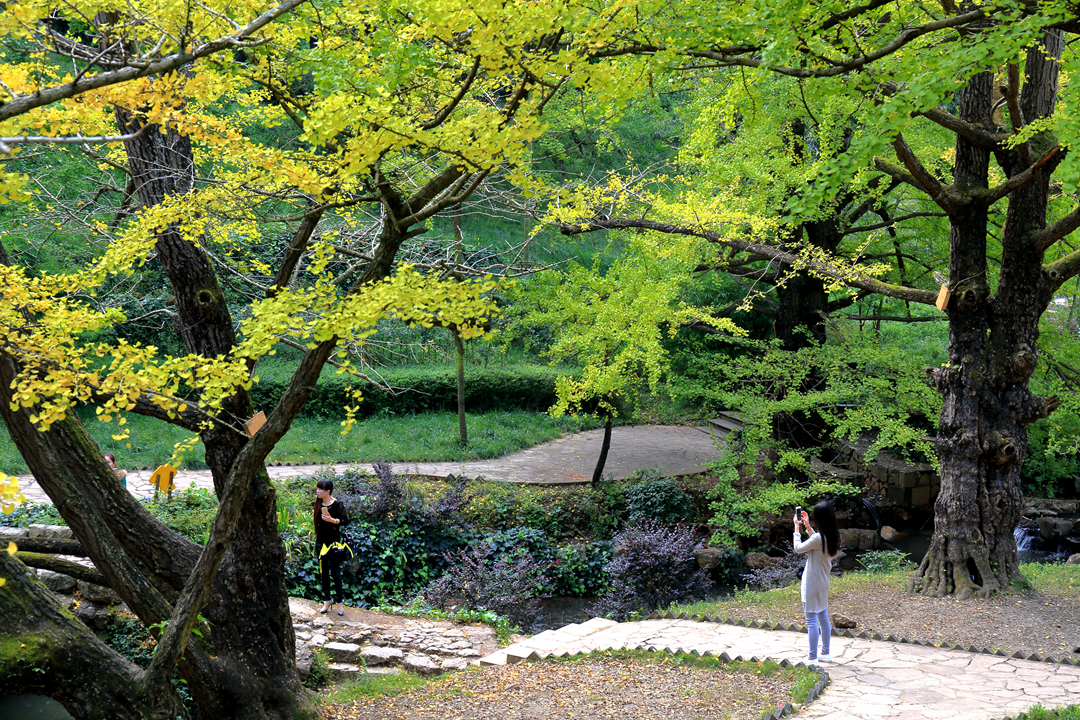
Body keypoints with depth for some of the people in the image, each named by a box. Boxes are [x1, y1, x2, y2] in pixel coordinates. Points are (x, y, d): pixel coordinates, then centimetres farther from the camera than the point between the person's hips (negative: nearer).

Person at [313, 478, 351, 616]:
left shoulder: (337, 504, -11)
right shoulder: (319, 504, 6)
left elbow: (345, 521, -11)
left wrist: (332, 520, -25)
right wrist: (317, 538, 15)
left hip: (333, 542, -6)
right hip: (321, 542, 6)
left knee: (335, 572, -2)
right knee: (323, 572, 10)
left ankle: (340, 602, 8)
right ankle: (327, 601, 19)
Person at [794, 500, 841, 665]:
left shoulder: (818, 538, -27)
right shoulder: (832, 536, -1)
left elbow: (798, 548, -15)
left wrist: (797, 527, -5)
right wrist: (807, 527, 13)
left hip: (812, 583, -9)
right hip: (823, 582, 9)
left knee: (812, 620, -2)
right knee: (823, 617, 19)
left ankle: (812, 658, 4)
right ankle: (825, 653, 30)